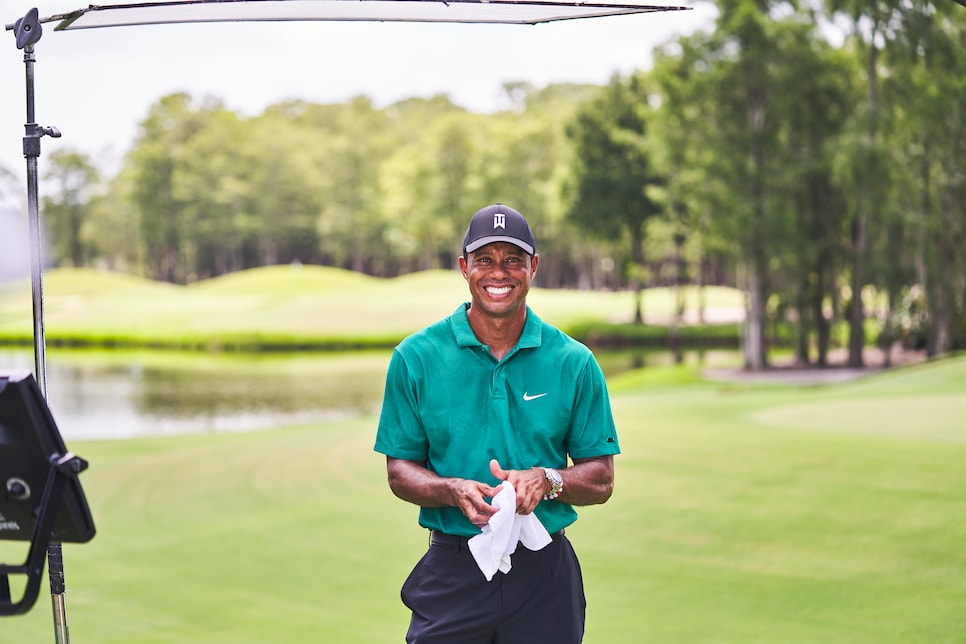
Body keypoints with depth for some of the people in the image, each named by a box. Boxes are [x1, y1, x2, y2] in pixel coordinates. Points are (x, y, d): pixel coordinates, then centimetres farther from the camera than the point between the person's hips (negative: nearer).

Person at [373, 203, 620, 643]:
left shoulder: (574, 362, 2)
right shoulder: (417, 357, 1)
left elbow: (600, 481, 4)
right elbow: (400, 472, 3)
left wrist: (547, 481, -16)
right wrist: (453, 491, -17)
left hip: (545, 574, 1)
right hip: (451, 570, 0)